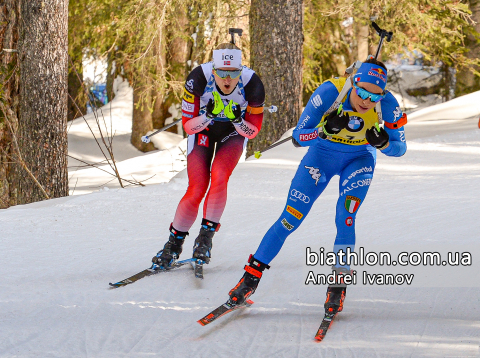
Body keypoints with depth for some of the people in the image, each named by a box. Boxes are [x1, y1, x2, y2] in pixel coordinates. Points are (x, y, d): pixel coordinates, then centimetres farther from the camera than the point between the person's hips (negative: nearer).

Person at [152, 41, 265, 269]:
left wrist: (239, 122, -37)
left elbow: (253, 131, -17)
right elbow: (188, 125, -23)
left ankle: (206, 235, -13)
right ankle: (174, 244, 8)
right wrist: (207, 117, -42)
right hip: (202, 129, 0)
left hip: (234, 132, 0)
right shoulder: (198, 79, -33)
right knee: (197, 190, -11)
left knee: (219, 176, -26)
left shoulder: (252, 84, -30)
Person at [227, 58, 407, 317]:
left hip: (359, 159, 0)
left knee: (345, 218, -21)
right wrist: (325, 130, -45)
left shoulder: (387, 104, -27)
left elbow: (400, 148, -14)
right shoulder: (330, 92, -32)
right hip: (322, 153, 0)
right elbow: (298, 137, -26)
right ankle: (251, 277, 6)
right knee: (290, 219, -5)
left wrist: (383, 142, -36)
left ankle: (338, 286, -7)